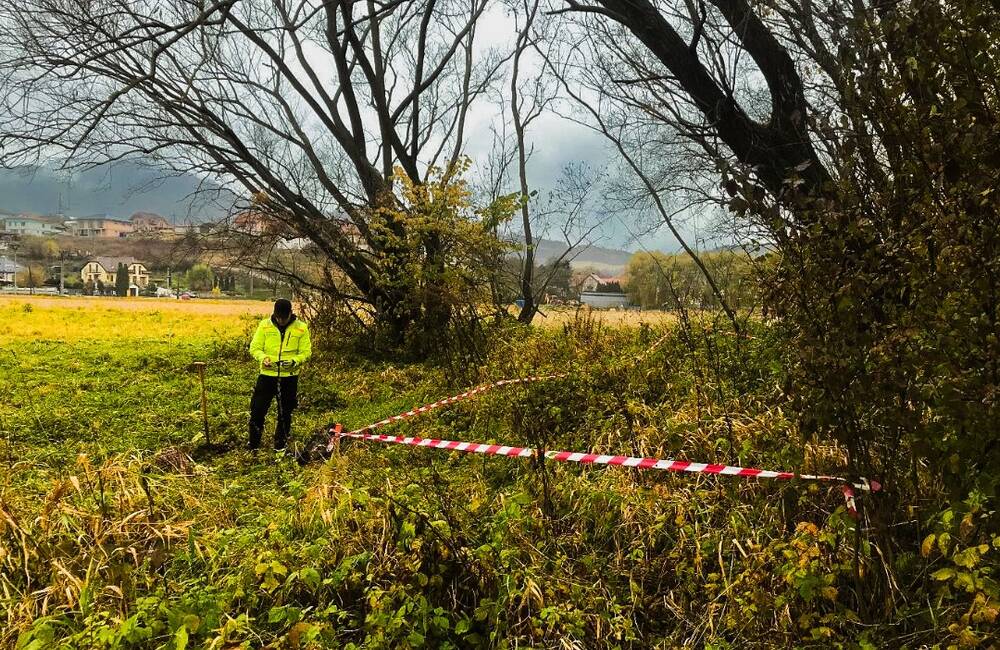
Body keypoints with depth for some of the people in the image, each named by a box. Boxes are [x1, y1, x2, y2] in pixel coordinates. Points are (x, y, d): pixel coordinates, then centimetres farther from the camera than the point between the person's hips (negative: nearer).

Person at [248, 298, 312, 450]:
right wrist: (263, 358, -18)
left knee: (285, 413, 10)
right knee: (257, 410, 1)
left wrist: (294, 361, -20)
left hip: (289, 376, 0)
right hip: (267, 375, 0)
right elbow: (254, 347, 2)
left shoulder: (301, 328, -4)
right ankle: (253, 446, 19)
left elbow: (306, 352, -2)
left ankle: (280, 446, 25)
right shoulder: (265, 325, -2)